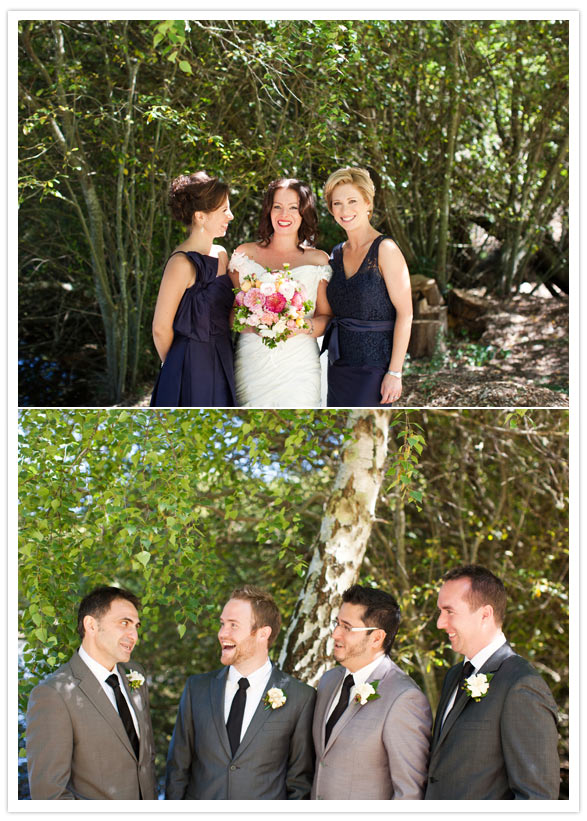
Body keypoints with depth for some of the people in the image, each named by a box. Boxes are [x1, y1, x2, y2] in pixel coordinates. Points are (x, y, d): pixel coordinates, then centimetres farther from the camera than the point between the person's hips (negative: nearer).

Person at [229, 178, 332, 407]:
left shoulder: (318, 260, 8)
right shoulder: (245, 254, 10)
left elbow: (327, 317, 7)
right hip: (251, 362, 0)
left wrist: (301, 327, -13)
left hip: (299, 366, 0)